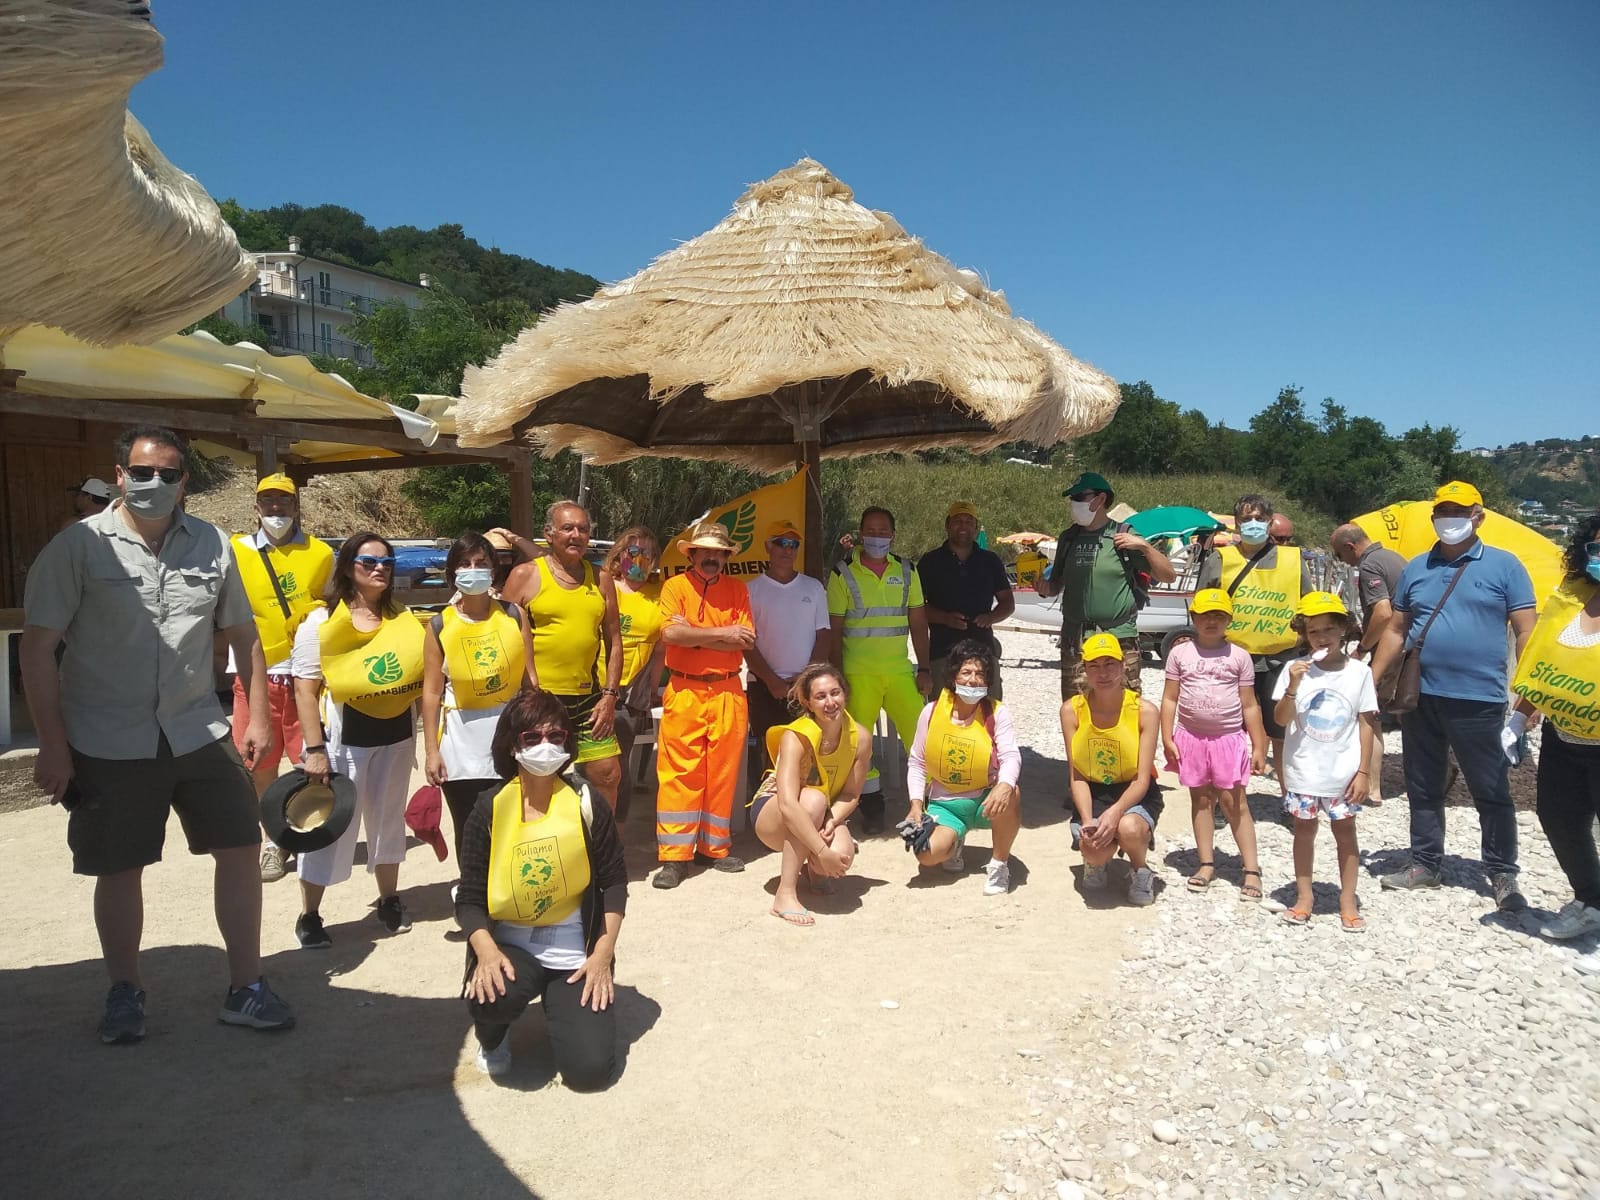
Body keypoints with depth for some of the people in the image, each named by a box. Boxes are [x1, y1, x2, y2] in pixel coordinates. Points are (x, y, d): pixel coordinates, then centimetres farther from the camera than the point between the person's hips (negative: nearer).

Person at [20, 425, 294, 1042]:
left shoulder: (211, 545, 3)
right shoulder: (78, 546, -7)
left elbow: (242, 633, 11)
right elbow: (38, 647, -6)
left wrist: (257, 716, 5)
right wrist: (52, 746, -8)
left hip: (197, 731, 3)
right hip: (108, 744, -2)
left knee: (239, 848, 1)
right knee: (119, 869, 9)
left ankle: (245, 989, 15)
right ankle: (125, 992, 31)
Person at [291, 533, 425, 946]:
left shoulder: (403, 619, 7)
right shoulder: (321, 622, -6)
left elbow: (422, 675, 12)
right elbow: (305, 690, -10)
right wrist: (314, 748, -16)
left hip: (396, 734, 4)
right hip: (343, 736, -4)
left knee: (388, 819, 17)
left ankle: (390, 901, 33)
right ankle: (309, 916, 17)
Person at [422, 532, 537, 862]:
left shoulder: (514, 615, -1)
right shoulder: (440, 625, -3)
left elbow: (530, 678, 0)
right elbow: (432, 691, -3)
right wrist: (431, 750, -5)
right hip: (461, 739, 0)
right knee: (469, 831, 9)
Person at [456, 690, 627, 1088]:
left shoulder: (587, 804, -6)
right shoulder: (490, 810, -6)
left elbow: (614, 882, -1)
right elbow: (470, 898, -4)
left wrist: (603, 954, -9)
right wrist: (486, 951, -22)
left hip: (575, 951, 0)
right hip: (509, 944, 0)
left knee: (590, 1069, -12)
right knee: (494, 993, -35)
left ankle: (560, 1001, 22)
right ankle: (492, 1037, 5)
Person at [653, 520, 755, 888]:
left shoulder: (737, 589, 8)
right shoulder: (675, 586, 2)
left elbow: (745, 640, -3)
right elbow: (670, 633, -14)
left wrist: (694, 637, -10)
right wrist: (721, 633, -11)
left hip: (728, 692, 2)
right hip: (684, 691, -2)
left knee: (723, 772, 6)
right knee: (678, 773, -3)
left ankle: (715, 847, 19)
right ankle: (674, 855, 3)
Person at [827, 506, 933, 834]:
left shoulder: (906, 571, 9)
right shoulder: (843, 574, 0)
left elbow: (918, 623, 11)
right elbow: (833, 630, 0)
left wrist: (924, 668, 6)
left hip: (900, 670, 2)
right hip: (858, 673, -2)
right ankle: (871, 806, 18)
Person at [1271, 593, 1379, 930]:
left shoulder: (1359, 672, -3)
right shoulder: (1295, 669, -5)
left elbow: (1366, 724, 0)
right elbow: (1281, 719, -7)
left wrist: (1362, 772, -3)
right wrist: (1293, 685, -23)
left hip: (1343, 773, 0)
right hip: (1303, 772, 0)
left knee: (1345, 831, 9)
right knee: (1304, 829, 11)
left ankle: (1348, 901, 20)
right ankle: (1304, 897, 22)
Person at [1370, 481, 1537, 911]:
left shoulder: (1504, 566, -1)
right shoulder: (1416, 568, 10)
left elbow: (1526, 631, -4)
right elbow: (1396, 630, 14)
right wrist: (1370, 680, 8)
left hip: (1478, 700, -4)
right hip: (1419, 697, 4)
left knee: (1492, 792, 5)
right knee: (1423, 789, 13)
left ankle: (1503, 875, 18)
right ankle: (1425, 864, 26)